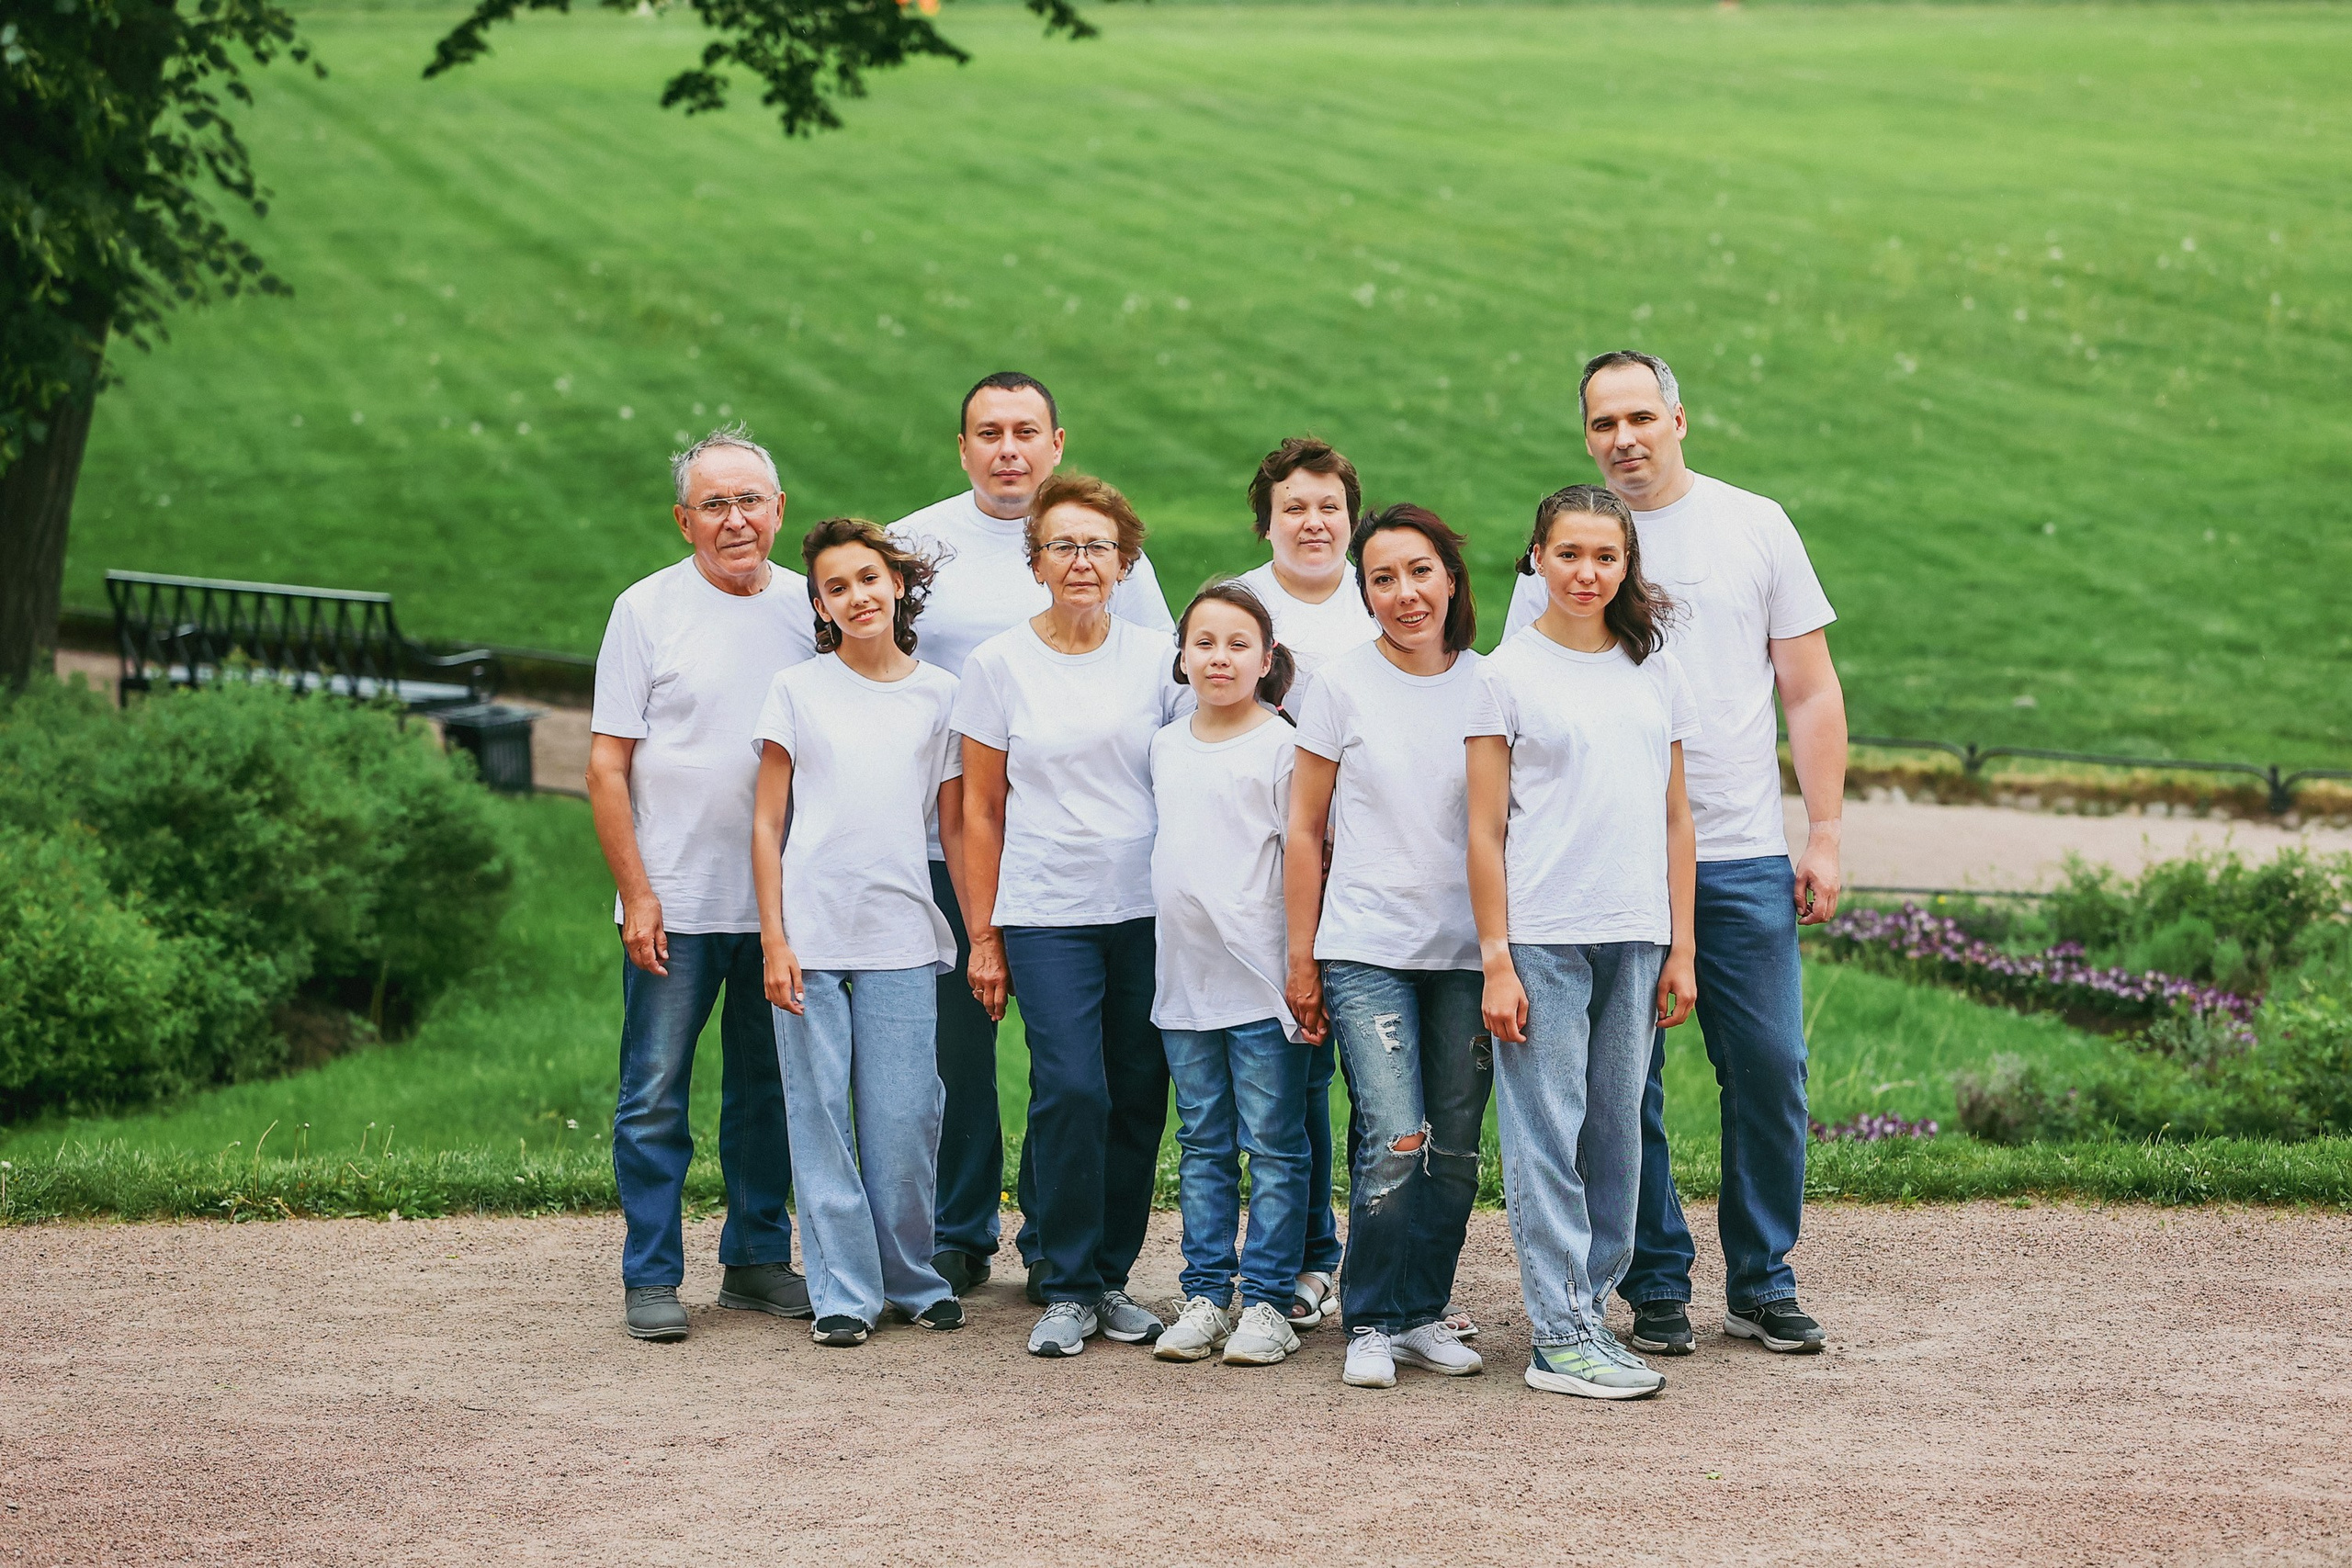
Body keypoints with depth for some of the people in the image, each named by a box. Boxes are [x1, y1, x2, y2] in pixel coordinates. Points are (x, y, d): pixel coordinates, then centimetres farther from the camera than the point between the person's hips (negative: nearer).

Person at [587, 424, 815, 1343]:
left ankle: (757, 1261, 22)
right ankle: (651, 1278, 7)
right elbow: (607, 764, -3)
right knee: (655, 1095, -1)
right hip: (676, 905, -3)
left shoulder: (809, 608, 7)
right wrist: (636, 894, -9)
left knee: (768, 1092, 11)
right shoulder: (647, 610, -2)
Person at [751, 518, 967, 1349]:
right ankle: (844, 1291, 8)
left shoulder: (939, 694, 8)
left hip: (901, 939, 1)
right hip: (810, 935, -1)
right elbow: (767, 822, 4)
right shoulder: (797, 690, 4)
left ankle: (912, 1278, 16)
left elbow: (956, 827, 12)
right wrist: (773, 938, -4)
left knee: (905, 1123, 0)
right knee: (821, 1120, 0)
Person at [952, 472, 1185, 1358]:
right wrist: (982, 934, 4)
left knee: (1139, 1098, 3)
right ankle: (1067, 1289, -2)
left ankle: (1112, 1277, 17)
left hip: (1149, 913, 2)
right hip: (1046, 917, -2)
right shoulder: (999, 665, 2)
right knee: (1072, 1092, -13)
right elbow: (981, 809, 6)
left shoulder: (1157, 660, 4)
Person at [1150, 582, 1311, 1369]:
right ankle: (1205, 1295, 17)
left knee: (1273, 1143, 0)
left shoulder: (1280, 747, -5)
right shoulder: (1166, 746, 12)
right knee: (1202, 1144, 11)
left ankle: (1267, 1301, 4)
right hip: (1183, 978, 6)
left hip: (1260, 979, -6)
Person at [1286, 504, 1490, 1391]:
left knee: (1457, 1148, 5)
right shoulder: (1342, 687, 0)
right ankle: (1371, 1325, 1)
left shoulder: (1489, 688, 5)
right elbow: (1304, 829, 4)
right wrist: (1300, 959, 2)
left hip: (1468, 951, 3)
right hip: (1367, 948, -3)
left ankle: (1423, 1314, 20)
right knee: (1397, 1142, -13)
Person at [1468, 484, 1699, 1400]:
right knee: (1547, 1134, -4)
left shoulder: (1654, 672, 12)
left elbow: (1674, 816, 14)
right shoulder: (1508, 673, 0)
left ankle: (1589, 1305, 17)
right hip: (1541, 937, -4)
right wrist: (1496, 962, -8)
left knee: (1618, 1131, 7)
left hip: (1635, 938, 4)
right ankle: (1559, 1338, -2)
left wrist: (1681, 948, 9)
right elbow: (1485, 830, -2)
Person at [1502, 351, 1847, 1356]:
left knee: (1769, 1072, -1)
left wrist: (1824, 835, 1)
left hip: (1743, 857, 0)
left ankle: (1763, 1286, 12)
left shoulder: (1754, 527, 7)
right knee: (1625, 1085, 1)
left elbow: (1811, 692, 8)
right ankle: (1657, 1288, 12)